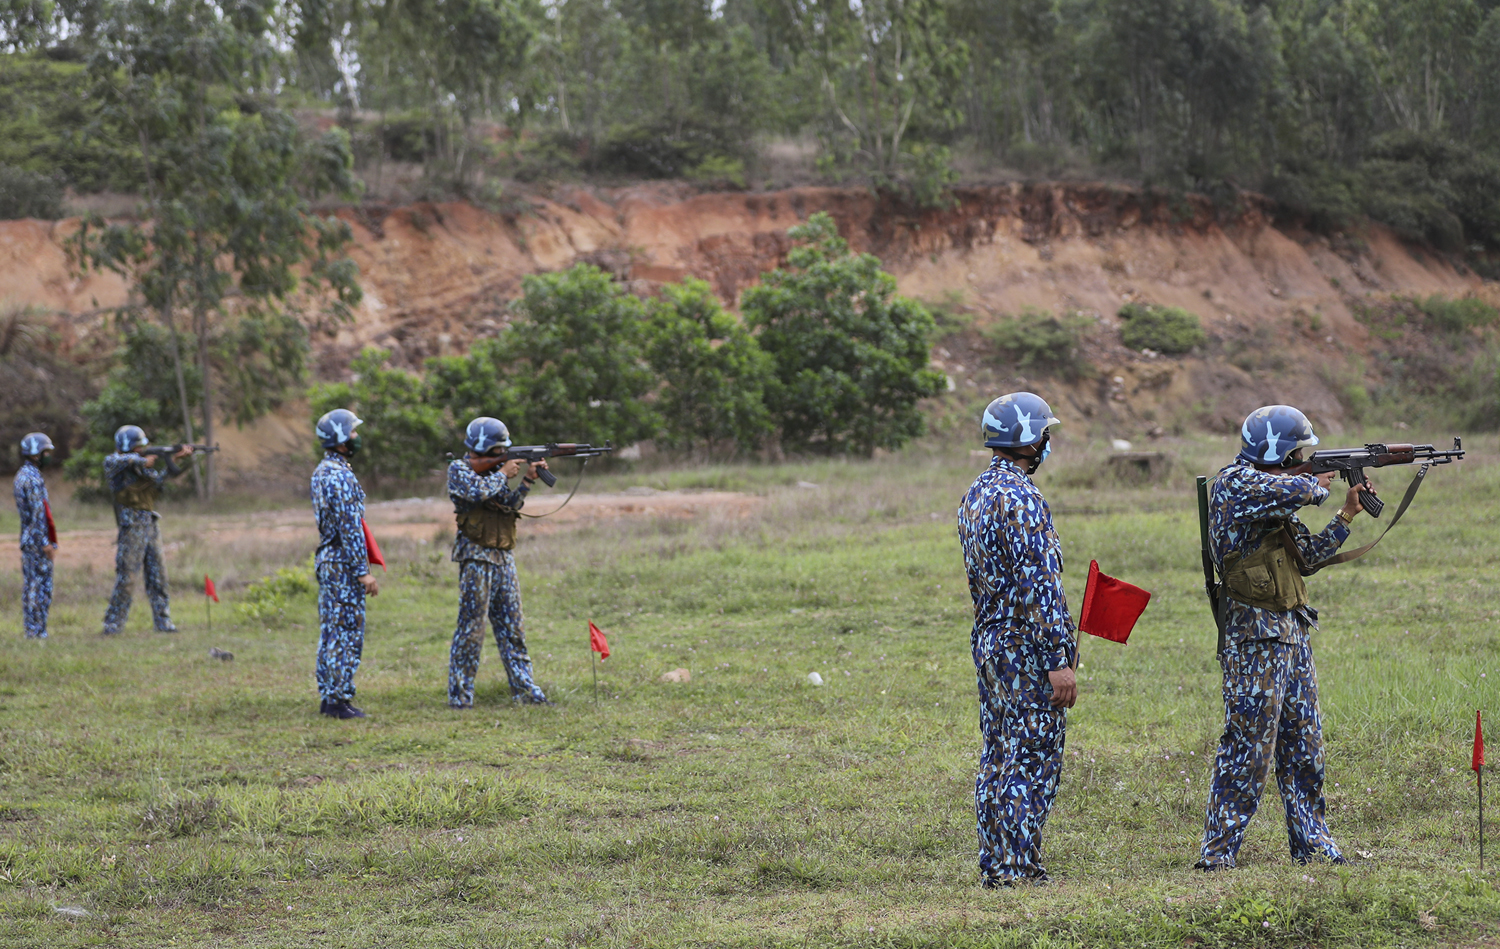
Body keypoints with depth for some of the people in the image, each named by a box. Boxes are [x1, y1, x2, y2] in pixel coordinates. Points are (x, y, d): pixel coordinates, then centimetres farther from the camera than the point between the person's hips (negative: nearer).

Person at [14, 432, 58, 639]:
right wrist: (46, 543, -20)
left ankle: (31, 630, 12)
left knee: (30, 585, 10)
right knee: (41, 587, -6)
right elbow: (38, 513, -20)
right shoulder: (33, 478, -16)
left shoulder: (21, 476, 16)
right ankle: (37, 632, -6)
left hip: (27, 539, 10)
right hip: (37, 540, -10)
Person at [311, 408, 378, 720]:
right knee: (347, 633, -6)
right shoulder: (339, 475, -18)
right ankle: (339, 700, -5)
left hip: (326, 561, 10)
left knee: (330, 632, 12)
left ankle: (328, 697, 15)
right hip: (343, 564, -10)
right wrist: (363, 572, -19)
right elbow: (350, 527, -21)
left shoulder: (321, 472, 14)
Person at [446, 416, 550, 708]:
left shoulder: (494, 470, 18)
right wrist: (503, 473, -9)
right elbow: (478, 492, -22)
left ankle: (524, 688, 10)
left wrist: (528, 480, -2)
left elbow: (511, 504, 10)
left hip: (503, 557, 7)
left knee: (512, 627, 8)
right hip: (476, 557, -7)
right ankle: (459, 693, -2)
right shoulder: (459, 469, -3)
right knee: (471, 626, -6)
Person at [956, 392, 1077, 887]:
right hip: (1027, 648, -9)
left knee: (998, 757, 13)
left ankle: (994, 865, 17)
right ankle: (1019, 869, -3)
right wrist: (1059, 659, -20)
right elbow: (1039, 584, -21)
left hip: (988, 641, 9)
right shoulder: (1021, 499, -18)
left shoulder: (974, 495, 11)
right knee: (1033, 759, -4)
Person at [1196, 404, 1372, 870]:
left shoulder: (1272, 492, 18)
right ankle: (1217, 852, -5)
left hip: (1292, 631, 9)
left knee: (1304, 744, 12)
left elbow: (1310, 551, 21)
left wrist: (1347, 514, 13)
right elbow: (1293, 491, -25)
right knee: (1248, 745, -9)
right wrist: (1318, 484, -3)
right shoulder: (1234, 483, -10)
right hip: (1255, 635, -9)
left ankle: (1311, 843, 20)